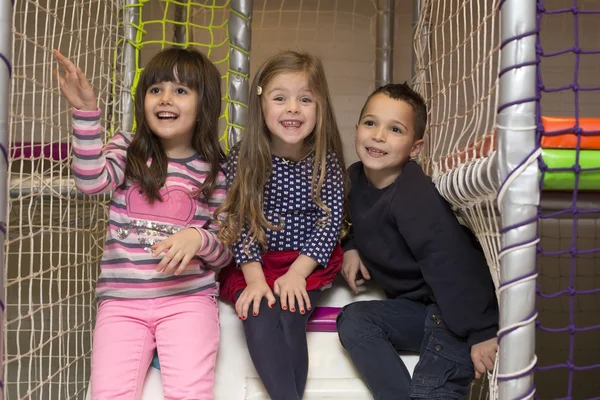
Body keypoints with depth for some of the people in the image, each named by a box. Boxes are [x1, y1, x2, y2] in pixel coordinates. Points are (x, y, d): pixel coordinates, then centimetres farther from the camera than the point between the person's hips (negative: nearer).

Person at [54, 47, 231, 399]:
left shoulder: (214, 171, 5)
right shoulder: (127, 149, 8)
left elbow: (226, 250, 6)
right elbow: (92, 181, -14)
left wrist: (198, 239, -16)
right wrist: (87, 112, -22)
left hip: (188, 297, -1)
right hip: (121, 300, 1)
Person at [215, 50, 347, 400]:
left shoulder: (327, 161, -5)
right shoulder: (242, 159, -6)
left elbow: (330, 221, -6)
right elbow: (240, 221, -6)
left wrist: (297, 273, -16)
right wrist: (255, 278, -16)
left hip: (309, 263, 0)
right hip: (254, 262, 0)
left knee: (290, 318, -25)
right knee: (260, 324, -25)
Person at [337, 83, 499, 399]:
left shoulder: (413, 197, -26)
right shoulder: (356, 177, 0)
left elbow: (452, 262, -27)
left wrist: (481, 331, -26)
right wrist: (351, 247, 3)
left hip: (454, 312, -8)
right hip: (413, 305, 8)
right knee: (353, 320, -12)